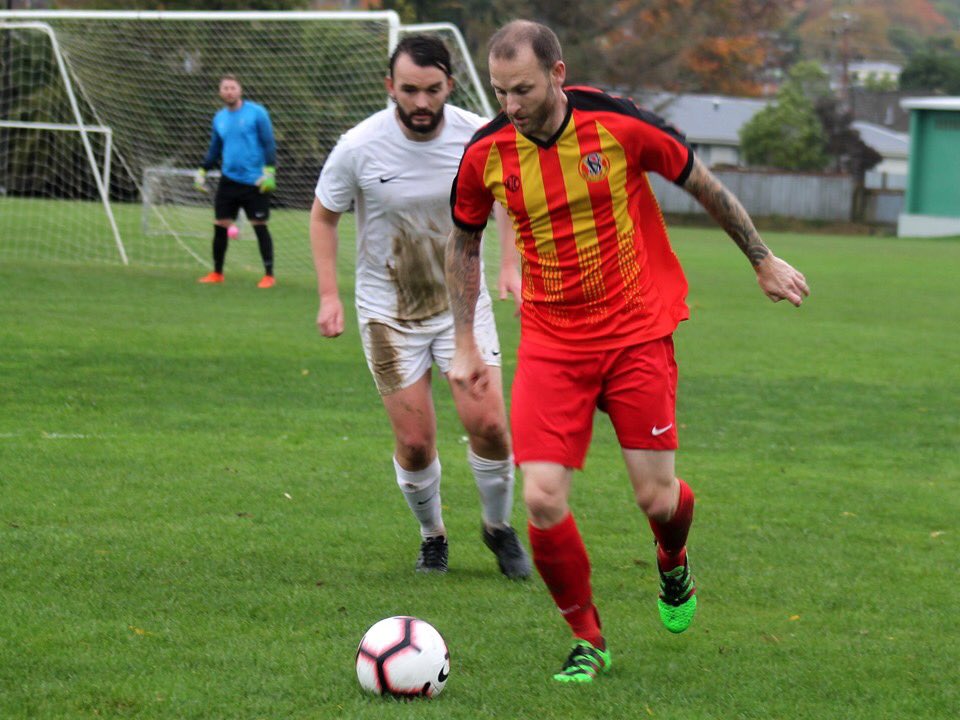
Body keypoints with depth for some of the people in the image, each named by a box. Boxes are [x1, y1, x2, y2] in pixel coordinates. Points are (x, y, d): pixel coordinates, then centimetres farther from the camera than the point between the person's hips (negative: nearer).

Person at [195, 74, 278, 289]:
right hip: (229, 180, 5)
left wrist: (269, 170, -17)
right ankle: (217, 273, 16)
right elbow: (214, 149, 22)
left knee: (260, 227, -2)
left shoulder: (256, 112, -6)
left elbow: (269, 143, -8)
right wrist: (202, 171, 17)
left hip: (255, 182, -5)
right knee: (220, 226, 4)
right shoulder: (219, 118, 10)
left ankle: (269, 275, 4)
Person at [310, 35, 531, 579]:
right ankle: (433, 537, 24)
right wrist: (329, 295, -6)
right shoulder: (359, 147, -16)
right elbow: (324, 215, 1)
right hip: (389, 313, -1)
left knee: (488, 424, -10)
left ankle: (499, 528, 16)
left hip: (463, 303, 1)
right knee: (415, 443, -3)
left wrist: (512, 264, -1)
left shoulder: (479, 137, -12)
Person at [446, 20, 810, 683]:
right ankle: (588, 640, 10)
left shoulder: (619, 125, -15)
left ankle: (674, 564, 37)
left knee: (656, 499, -2)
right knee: (544, 503, -12)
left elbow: (703, 184, 1)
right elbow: (464, 239, 11)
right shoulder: (485, 154, -8)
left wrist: (764, 261, 10)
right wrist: (465, 345, 10)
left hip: (637, 333, -1)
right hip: (550, 345, 2)